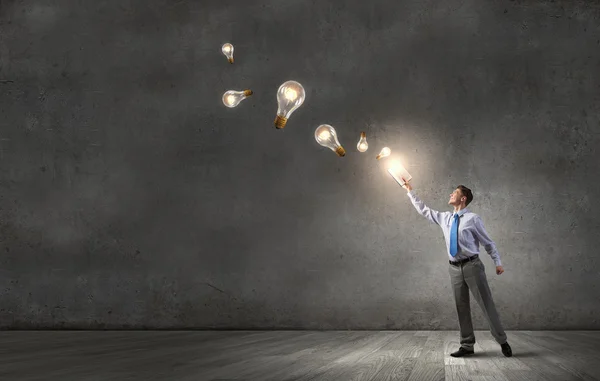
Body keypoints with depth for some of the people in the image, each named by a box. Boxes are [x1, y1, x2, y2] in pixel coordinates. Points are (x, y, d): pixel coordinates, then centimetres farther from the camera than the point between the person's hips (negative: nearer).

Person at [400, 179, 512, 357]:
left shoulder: (473, 218, -4)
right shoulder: (445, 218, 12)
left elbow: (488, 243, 0)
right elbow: (424, 210, 22)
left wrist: (498, 262, -6)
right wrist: (410, 191, 23)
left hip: (472, 266, -5)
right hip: (455, 268, 5)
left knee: (487, 304, -2)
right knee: (462, 308, 7)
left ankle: (502, 341, 9)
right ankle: (467, 346, 14)